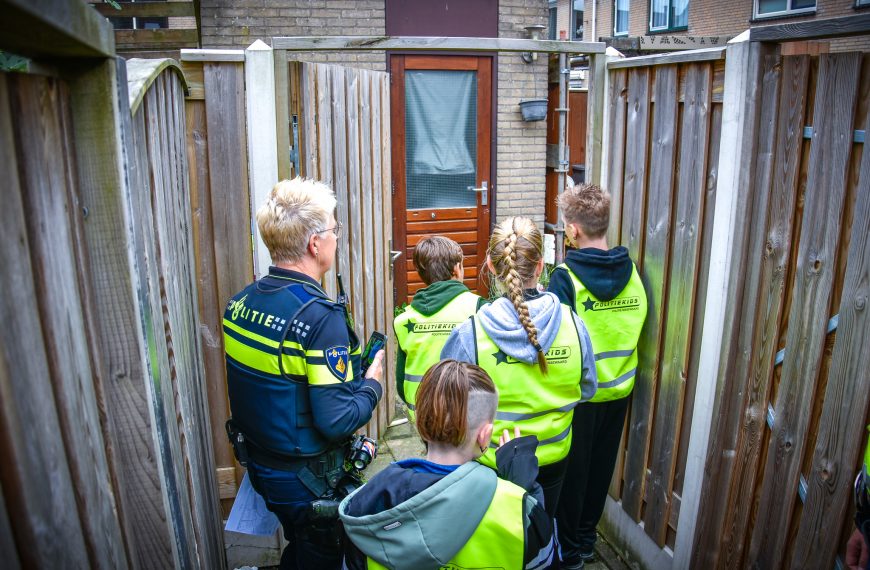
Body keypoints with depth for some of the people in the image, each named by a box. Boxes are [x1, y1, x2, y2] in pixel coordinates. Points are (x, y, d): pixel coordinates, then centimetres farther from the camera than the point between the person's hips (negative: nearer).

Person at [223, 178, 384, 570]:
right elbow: (336, 420, -27)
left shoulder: (240, 303, -4)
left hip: (260, 463, 7)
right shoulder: (319, 316, -28)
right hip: (309, 479, -7)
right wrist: (372, 383, -10)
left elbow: (263, 386, 7)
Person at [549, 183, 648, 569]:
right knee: (601, 465, 19)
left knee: (572, 470, 12)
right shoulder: (631, 271, -5)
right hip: (619, 388, 5)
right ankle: (586, 538, 36)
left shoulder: (566, 277, -20)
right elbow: (638, 324, 3)